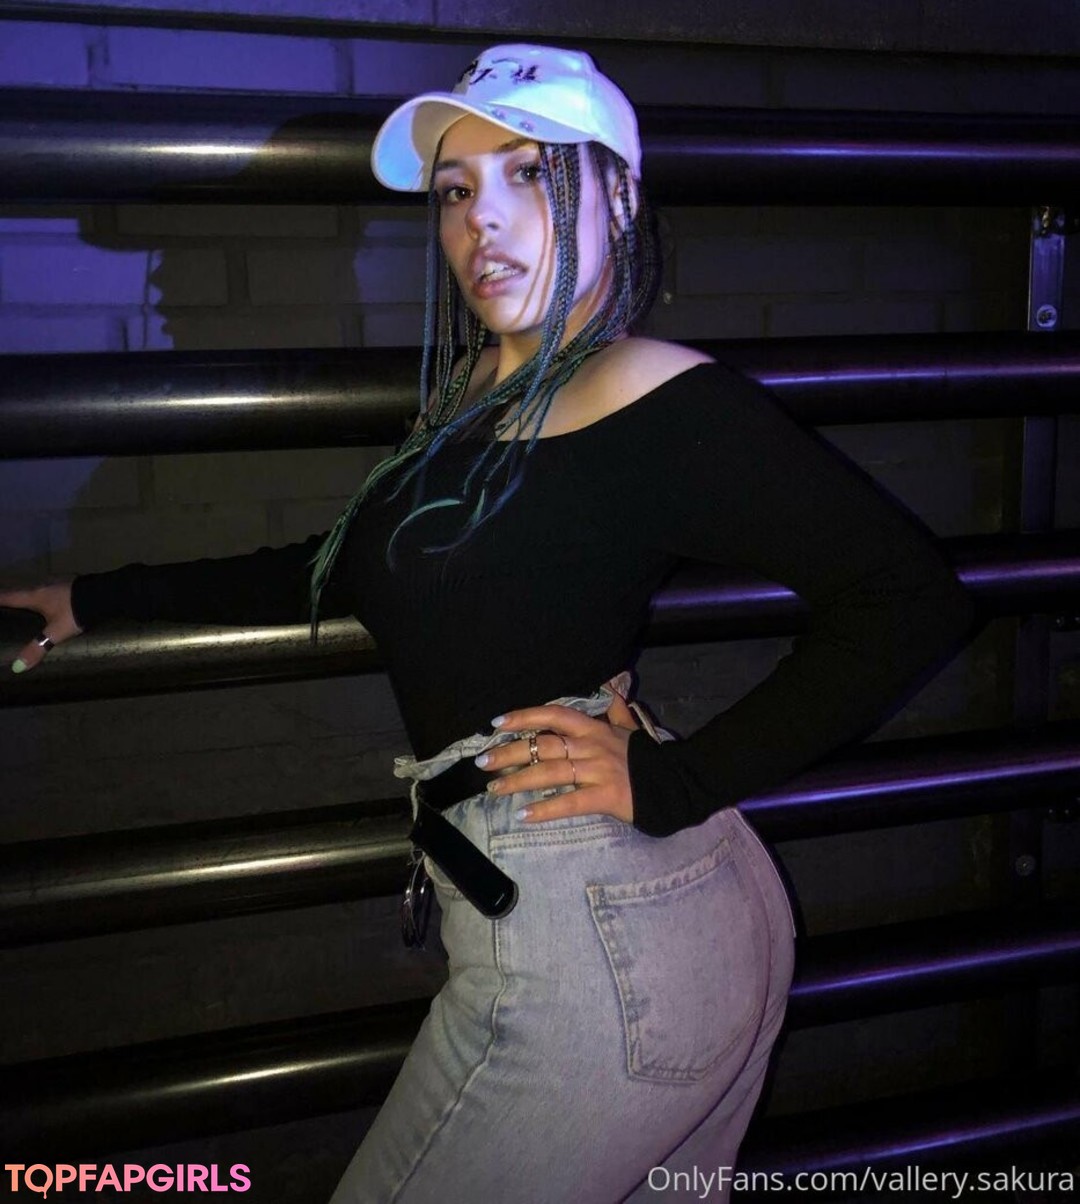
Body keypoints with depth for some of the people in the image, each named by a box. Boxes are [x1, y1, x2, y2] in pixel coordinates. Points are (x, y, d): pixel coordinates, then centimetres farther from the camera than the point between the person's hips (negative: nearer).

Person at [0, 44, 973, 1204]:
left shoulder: (659, 398, -13)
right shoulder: (472, 397, 10)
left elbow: (913, 602, -16)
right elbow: (345, 571, 22)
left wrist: (670, 783, -17)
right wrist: (103, 598, 27)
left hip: (589, 942, -7)